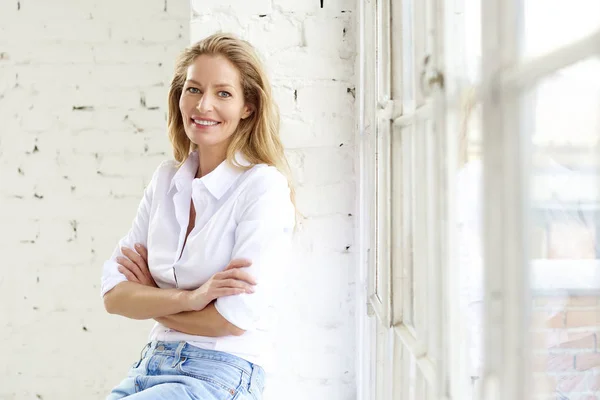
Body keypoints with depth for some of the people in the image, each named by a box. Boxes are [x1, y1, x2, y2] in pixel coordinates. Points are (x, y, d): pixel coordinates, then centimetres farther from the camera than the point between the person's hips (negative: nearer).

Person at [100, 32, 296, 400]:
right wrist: (188, 298, -18)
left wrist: (148, 300, -3)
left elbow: (235, 318, -19)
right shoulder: (166, 179, 6)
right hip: (151, 366, 6)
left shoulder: (264, 186, -12)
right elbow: (113, 294, 0)